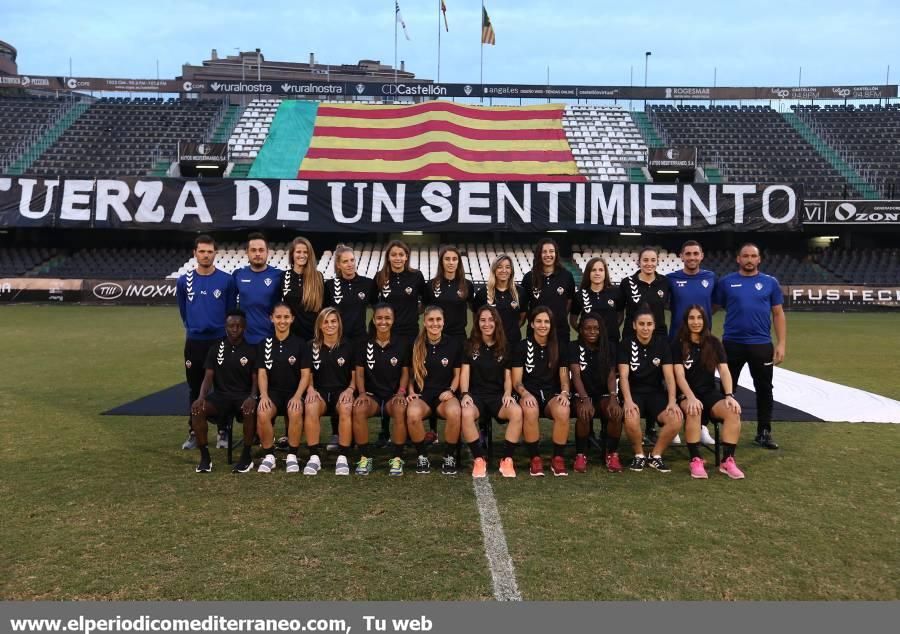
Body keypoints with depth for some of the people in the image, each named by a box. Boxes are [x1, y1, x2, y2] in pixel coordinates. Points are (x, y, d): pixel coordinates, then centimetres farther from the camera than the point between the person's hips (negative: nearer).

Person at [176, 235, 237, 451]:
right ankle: (194, 433, 20)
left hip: (220, 341, -2)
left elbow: (231, 310, 4)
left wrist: (226, 332, 5)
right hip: (194, 342, 2)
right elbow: (183, 311, 16)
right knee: (195, 390, 10)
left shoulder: (226, 280, -4)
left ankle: (223, 433, 14)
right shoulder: (184, 281, 3)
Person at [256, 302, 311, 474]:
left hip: (294, 391, -1)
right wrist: (263, 395, -13)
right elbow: (262, 373, 4)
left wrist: (297, 396, -16)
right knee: (262, 413, -31)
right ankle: (268, 455, -10)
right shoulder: (264, 344, 8)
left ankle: (292, 456, -14)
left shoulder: (300, 343, 3)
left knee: (295, 412, -34)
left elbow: (305, 374, -1)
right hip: (273, 391, 1)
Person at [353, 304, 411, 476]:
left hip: (394, 394, -1)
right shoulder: (364, 344, 6)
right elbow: (359, 372, 6)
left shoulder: (402, 344, 5)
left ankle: (397, 459, -20)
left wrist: (401, 392, -10)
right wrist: (362, 393, -10)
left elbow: (405, 372, 6)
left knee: (400, 410, -35)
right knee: (358, 409, -33)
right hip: (371, 394, 1)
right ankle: (365, 457, -18)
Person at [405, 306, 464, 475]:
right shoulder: (416, 344, 6)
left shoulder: (454, 343, 5)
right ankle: (422, 456, -10)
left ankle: (449, 456, -11)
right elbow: (410, 373, 15)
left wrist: (451, 391, -6)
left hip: (444, 394, 0)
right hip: (422, 394, 0)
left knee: (454, 412, -37)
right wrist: (411, 392, -1)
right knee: (412, 414, -36)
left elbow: (457, 374, 11)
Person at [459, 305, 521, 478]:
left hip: (498, 395, 1)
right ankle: (479, 459, -19)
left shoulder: (505, 347, 13)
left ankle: (507, 460, -18)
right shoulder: (469, 345, 8)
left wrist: (508, 394, -9)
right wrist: (464, 394, -14)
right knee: (466, 414, -37)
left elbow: (508, 376, 10)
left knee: (517, 412, -32)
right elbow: (465, 373, 2)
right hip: (476, 394, -1)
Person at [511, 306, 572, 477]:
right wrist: (525, 394, -21)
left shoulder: (559, 347, 9)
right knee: (530, 411, -38)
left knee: (563, 411, -34)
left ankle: (558, 459, -15)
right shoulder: (523, 346, 2)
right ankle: (535, 458, -20)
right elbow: (516, 381, -1)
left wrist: (564, 393, -14)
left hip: (552, 394, 2)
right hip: (529, 394, -1)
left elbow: (564, 377, 8)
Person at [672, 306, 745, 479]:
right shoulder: (679, 344, -1)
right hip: (687, 394, -3)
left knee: (733, 411, -26)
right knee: (694, 411, -37)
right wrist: (691, 397, -27)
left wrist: (729, 395, -18)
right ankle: (695, 460, -29)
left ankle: (727, 461, -19)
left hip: (710, 393, 3)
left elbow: (724, 371, -1)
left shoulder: (714, 343, 9)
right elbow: (679, 375, -10)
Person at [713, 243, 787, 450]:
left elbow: (778, 314, 6)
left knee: (764, 389, 8)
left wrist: (781, 344, -1)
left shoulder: (770, 283, 5)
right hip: (732, 343, -1)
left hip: (762, 344, 1)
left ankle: (764, 433, 20)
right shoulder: (726, 282, 2)